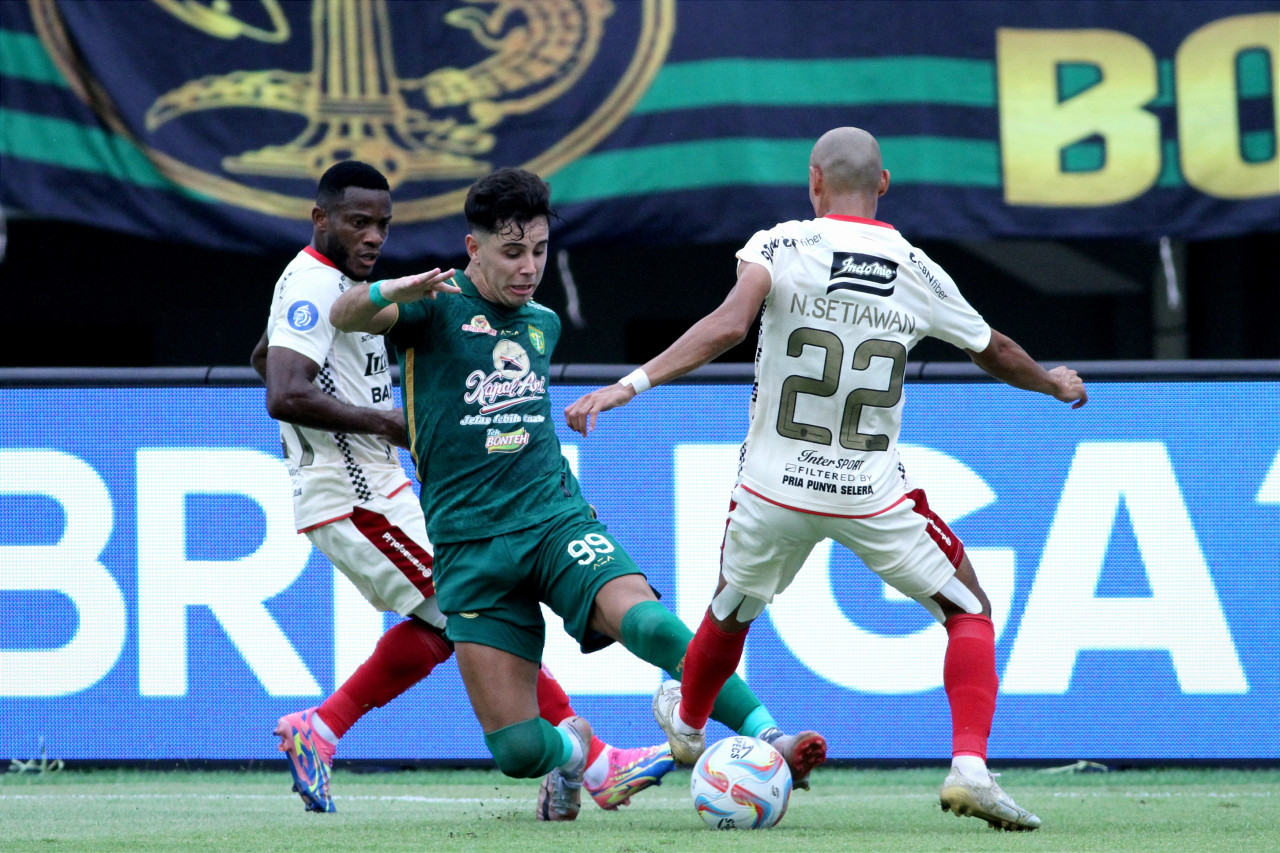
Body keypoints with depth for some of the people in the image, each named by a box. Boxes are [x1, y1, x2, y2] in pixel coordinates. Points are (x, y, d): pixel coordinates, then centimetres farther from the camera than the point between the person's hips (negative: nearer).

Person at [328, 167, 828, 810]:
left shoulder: (543, 323, 16)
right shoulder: (438, 306, -2)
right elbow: (345, 316, -21)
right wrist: (390, 292, -42)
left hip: (556, 517, 3)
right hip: (469, 549, -3)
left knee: (642, 619, -30)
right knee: (517, 748, -9)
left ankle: (770, 741, -32)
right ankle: (574, 750, 27)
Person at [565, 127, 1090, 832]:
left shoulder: (779, 247, -9)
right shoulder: (919, 275, 0)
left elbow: (727, 327, -26)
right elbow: (994, 354, 15)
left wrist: (630, 385, -28)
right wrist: (1056, 384, 35)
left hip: (775, 488, 0)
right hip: (874, 497, 0)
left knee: (732, 609, 27)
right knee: (968, 613, 13)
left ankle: (687, 724, 52)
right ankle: (969, 766, -6)